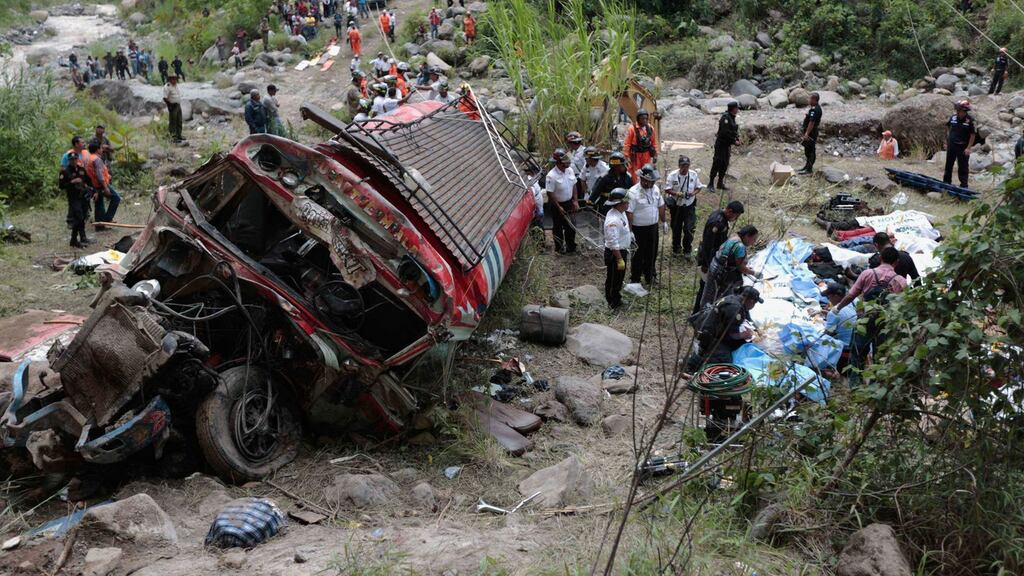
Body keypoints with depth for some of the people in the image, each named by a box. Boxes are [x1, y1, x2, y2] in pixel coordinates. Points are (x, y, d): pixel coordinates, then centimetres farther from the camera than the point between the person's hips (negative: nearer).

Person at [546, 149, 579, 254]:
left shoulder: (570, 170, -7)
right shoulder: (551, 176, -27)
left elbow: (574, 185, 6)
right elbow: (550, 194, -22)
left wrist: (575, 200, 2)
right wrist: (559, 207, -18)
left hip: (569, 203, 6)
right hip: (557, 205, -6)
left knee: (570, 226, 18)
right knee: (558, 227, 13)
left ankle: (571, 246, 37)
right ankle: (559, 247, 31)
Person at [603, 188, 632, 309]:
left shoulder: (621, 213, -1)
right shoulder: (613, 220, -32)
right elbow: (613, 244, -29)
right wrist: (619, 259, -25)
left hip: (622, 250, 10)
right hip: (614, 253, -10)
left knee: (620, 277, 24)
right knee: (613, 279, 9)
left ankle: (617, 297, 42)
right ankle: (613, 303, 24)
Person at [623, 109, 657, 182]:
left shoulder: (650, 128, 4)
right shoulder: (632, 129, -11)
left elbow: (654, 143, 12)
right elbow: (627, 144, -10)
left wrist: (655, 155, 8)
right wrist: (626, 157, -13)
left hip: (647, 155, 4)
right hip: (635, 155, -4)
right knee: (634, 175, -1)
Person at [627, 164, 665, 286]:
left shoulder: (655, 189, 1)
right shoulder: (633, 192, -20)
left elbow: (661, 206, 14)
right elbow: (629, 213, -20)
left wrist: (663, 221, 17)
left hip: (653, 227, 6)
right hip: (639, 229, -6)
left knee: (652, 254, 18)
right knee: (638, 255, 6)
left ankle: (650, 276, 37)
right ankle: (635, 280, 21)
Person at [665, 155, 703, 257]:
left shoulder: (694, 175, -5)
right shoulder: (672, 175, -11)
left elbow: (699, 187, 5)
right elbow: (667, 189, -11)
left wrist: (694, 193, -17)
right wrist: (676, 193, -28)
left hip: (689, 206, 0)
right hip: (676, 206, 0)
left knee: (689, 229, -5)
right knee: (676, 228, 14)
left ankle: (687, 250, 13)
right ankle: (676, 248, 35)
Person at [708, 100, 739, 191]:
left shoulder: (732, 117, 13)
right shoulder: (725, 117, -18)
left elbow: (734, 130, 21)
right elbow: (725, 132, -24)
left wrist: (737, 139, 3)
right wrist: (734, 141, -18)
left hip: (727, 145, 9)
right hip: (721, 144, -9)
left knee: (725, 164, 12)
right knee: (717, 163, -6)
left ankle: (720, 183, 21)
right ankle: (710, 184, 0)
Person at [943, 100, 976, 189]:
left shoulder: (970, 120, -14)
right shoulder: (953, 118, -2)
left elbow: (973, 135, -11)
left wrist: (968, 148, -15)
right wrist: (947, 142, 12)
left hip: (963, 147, -4)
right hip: (951, 145, 4)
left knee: (963, 167, 3)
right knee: (948, 165, 14)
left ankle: (964, 185, 11)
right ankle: (946, 182, 27)